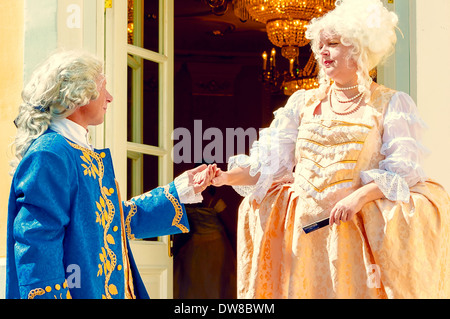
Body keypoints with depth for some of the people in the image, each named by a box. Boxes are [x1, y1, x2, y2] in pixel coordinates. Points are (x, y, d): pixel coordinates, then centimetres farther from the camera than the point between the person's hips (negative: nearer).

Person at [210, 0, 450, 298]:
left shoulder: (392, 104, 3)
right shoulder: (302, 103, 13)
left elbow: (402, 170, -6)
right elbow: (269, 161, 8)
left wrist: (358, 197, -22)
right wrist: (226, 177, -9)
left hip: (362, 231, -3)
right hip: (305, 231, 3)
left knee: (355, 290, -8)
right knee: (304, 289, 1)